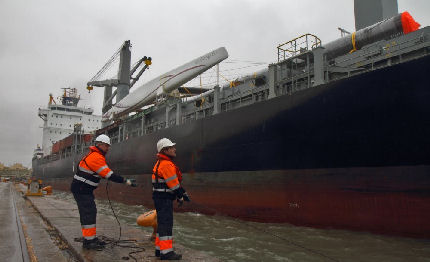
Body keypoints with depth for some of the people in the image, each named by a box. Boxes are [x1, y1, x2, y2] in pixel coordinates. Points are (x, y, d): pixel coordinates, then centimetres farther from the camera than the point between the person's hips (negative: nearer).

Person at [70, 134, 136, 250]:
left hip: (85, 190, 10)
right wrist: (126, 181, -23)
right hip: (81, 190, -10)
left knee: (91, 213, 14)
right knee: (88, 214, -7)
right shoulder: (96, 157, -20)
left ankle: (91, 238, 22)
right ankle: (88, 241, -1)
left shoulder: (94, 155, 14)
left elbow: (102, 173, 15)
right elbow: (108, 174, -24)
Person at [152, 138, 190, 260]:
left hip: (161, 198, 11)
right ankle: (166, 252, -2)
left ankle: (159, 249, 25)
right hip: (164, 199, -11)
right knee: (166, 224, -7)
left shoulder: (162, 163, 16)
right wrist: (180, 197, -5)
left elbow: (175, 181, 19)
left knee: (162, 223, 16)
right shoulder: (166, 164, -19)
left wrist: (183, 192, 17)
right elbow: (173, 184, -17)